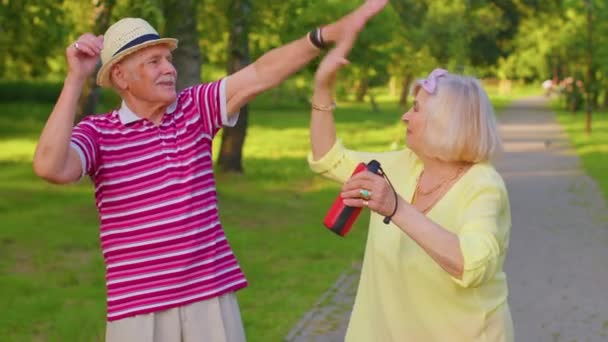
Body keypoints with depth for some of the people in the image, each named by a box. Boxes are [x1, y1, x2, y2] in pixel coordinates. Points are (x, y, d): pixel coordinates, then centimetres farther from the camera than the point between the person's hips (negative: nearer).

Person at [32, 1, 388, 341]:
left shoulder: (194, 108, 4)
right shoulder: (97, 132, -4)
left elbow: (260, 75, -6)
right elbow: (51, 167, -24)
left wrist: (329, 33, -18)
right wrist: (75, 79, -24)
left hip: (211, 297, 3)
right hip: (139, 307, -2)